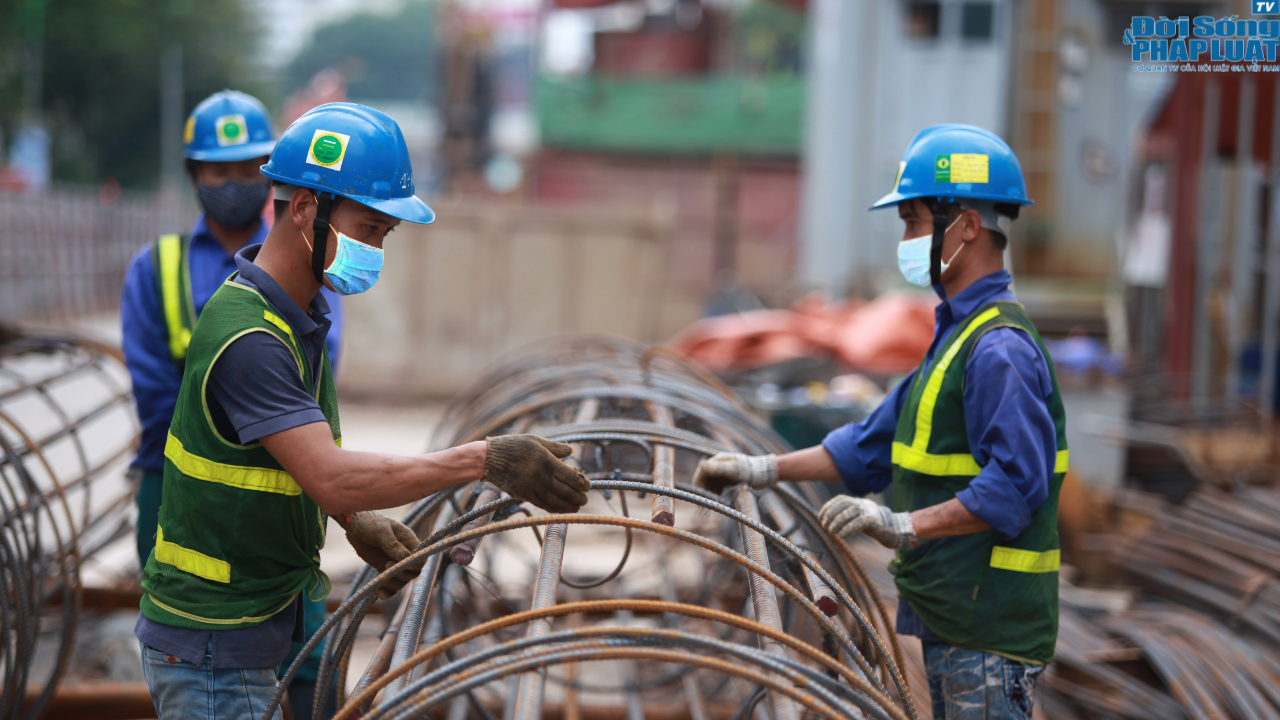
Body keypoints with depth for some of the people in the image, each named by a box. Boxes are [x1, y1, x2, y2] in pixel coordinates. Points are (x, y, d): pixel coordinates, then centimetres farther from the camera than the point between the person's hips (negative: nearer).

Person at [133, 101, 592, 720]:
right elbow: (332, 477, -34)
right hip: (209, 648, -10)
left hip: (250, 633, 10)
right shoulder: (247, 338, -27)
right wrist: (485, 460, -34)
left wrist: (357, 520, 1)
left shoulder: (300, 313, 6)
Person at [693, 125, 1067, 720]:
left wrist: (907, 526, -29)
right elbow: (879, 441, 22)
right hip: (950, 618, 10)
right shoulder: (957, 335, 17)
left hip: (991, 630, -10)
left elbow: (1015, 486, -25)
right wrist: (767, 469, 19)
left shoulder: (999, 348, -18)